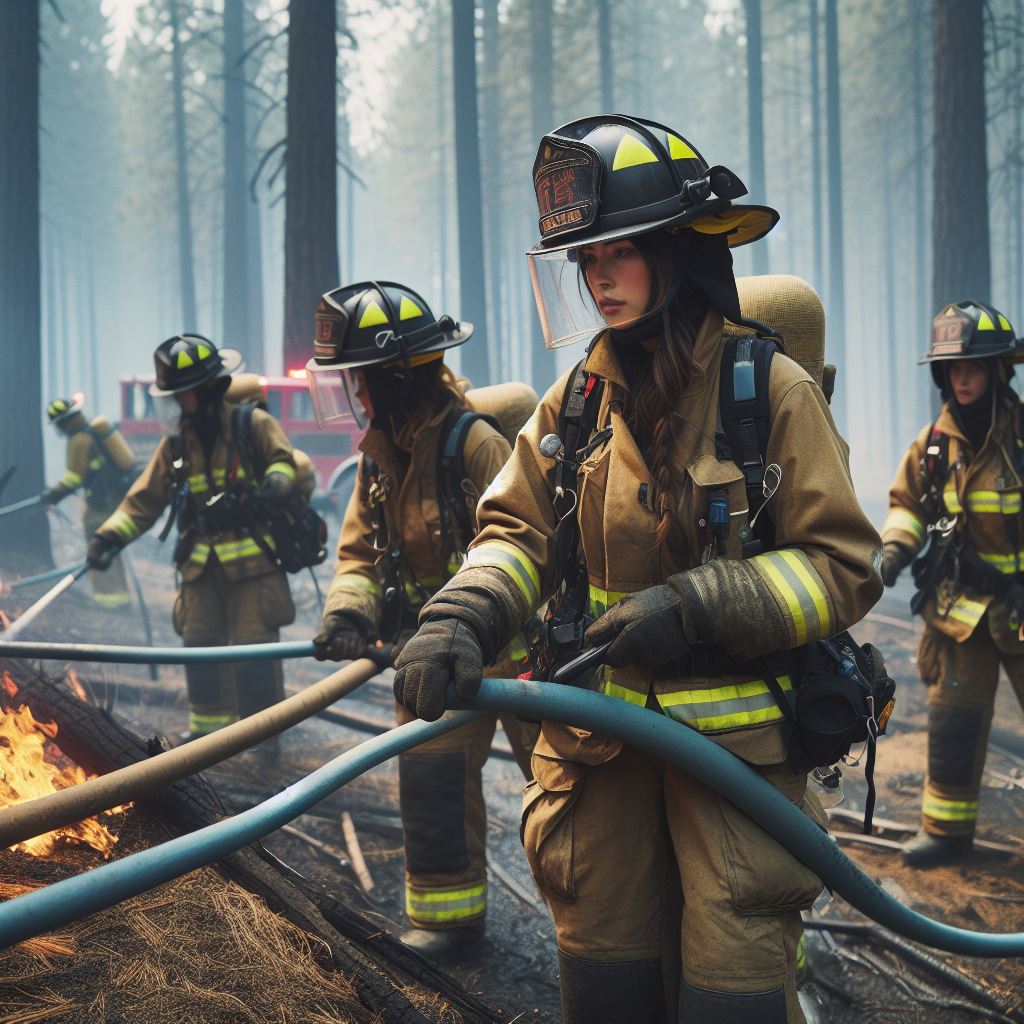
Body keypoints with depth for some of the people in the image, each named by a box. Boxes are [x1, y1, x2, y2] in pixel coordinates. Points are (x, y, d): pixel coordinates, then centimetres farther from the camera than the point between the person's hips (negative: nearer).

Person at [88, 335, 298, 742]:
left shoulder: (253, 425, -5)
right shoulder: (177, 442, 8)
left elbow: (285, 458, -12)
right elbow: (146, 497, 6)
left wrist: (276, 483, -36)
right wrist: (110, 535, -6)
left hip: (253, 558, -5)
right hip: (202, 564, 5)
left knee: (253, 645, -5)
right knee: (199, 642, 9)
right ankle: (208, 724, 24)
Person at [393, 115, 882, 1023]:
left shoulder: (773, 392, -8)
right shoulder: (580, 397, 5)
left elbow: (844, 569, -9)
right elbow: (518, 532, 4)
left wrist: (697, 607, -20)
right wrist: (461, 621, -16)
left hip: (736, 738, -4)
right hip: (601, 738, 4)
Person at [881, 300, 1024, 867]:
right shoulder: (935, 441, 1)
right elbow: (908, 502, 14)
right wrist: (897, 544, -5)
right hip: (961, 606, 4)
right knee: (953, 719, 8)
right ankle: (948, 827, 20)